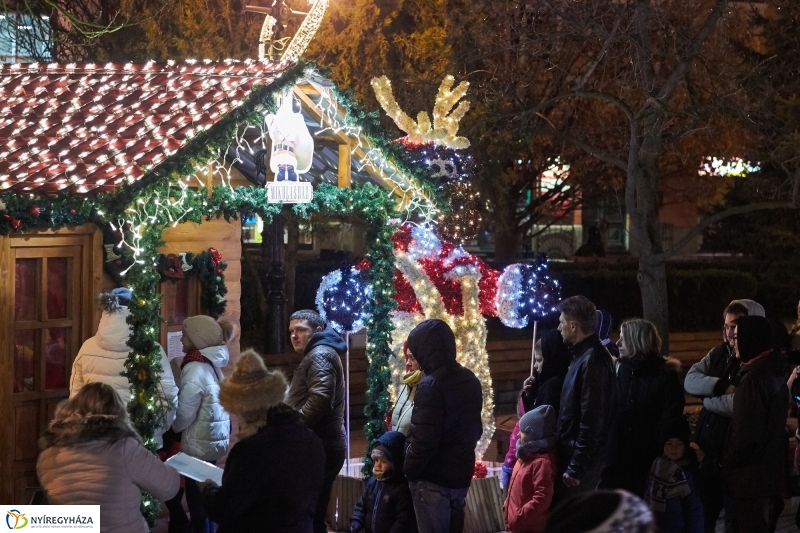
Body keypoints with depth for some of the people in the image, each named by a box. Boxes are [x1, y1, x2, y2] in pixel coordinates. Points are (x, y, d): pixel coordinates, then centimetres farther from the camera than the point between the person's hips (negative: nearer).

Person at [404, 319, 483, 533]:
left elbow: (423, 441, -23)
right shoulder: (469, 380, 6)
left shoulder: (430, 386, -21)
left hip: (433, 478, -8)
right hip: (461, 473, 8)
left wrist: (409, 470, -9)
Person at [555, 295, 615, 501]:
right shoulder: (583, 355, 14)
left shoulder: (592, 361, -18)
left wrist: (576, 467, -21)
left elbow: (592, 420, -22)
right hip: (572, 453, 10)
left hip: (581, 460, -10)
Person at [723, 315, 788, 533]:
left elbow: (746, 434, -22)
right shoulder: (775, 375, 10)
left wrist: (728, 463, -8)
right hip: (770, 472, 9)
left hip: (749, 478, -9)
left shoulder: (753, 378, -19)